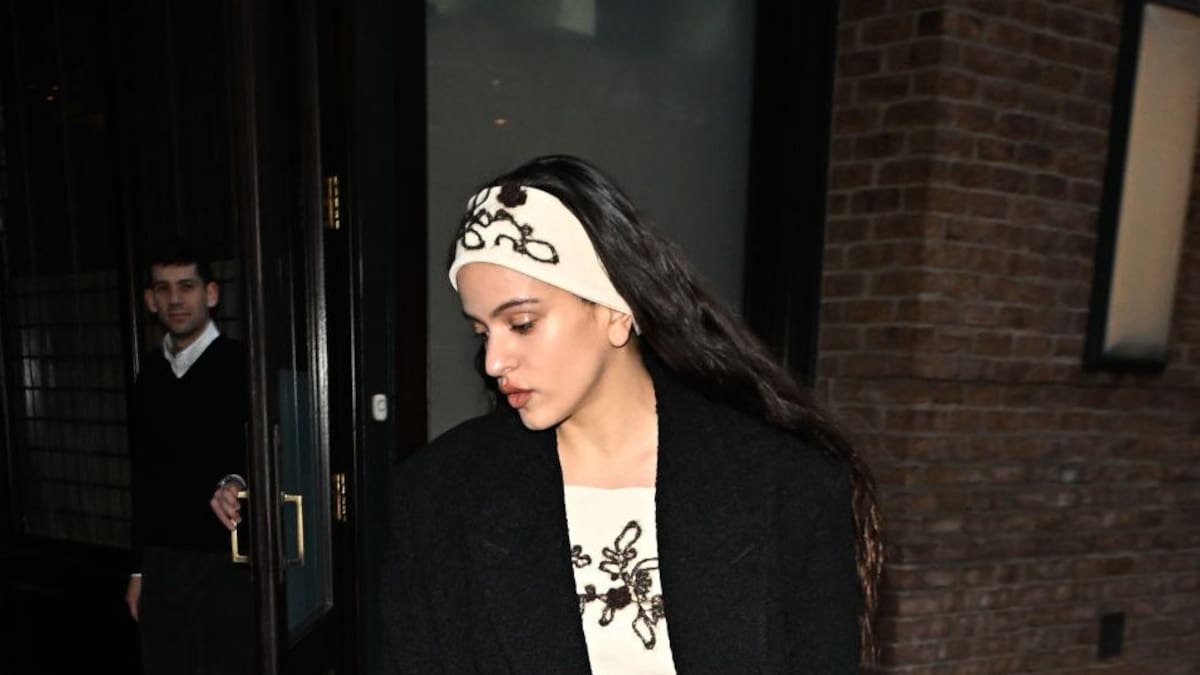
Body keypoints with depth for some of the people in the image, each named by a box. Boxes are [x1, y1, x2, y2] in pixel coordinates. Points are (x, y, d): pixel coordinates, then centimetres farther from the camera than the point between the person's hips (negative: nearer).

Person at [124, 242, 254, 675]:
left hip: (228, 561, -5)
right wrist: (138, 568, 14)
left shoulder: (241, 365, -10)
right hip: (162, 562, 5)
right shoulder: (150, 372, 8)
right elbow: (143, 476, 13)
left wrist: (236, 480, -34)